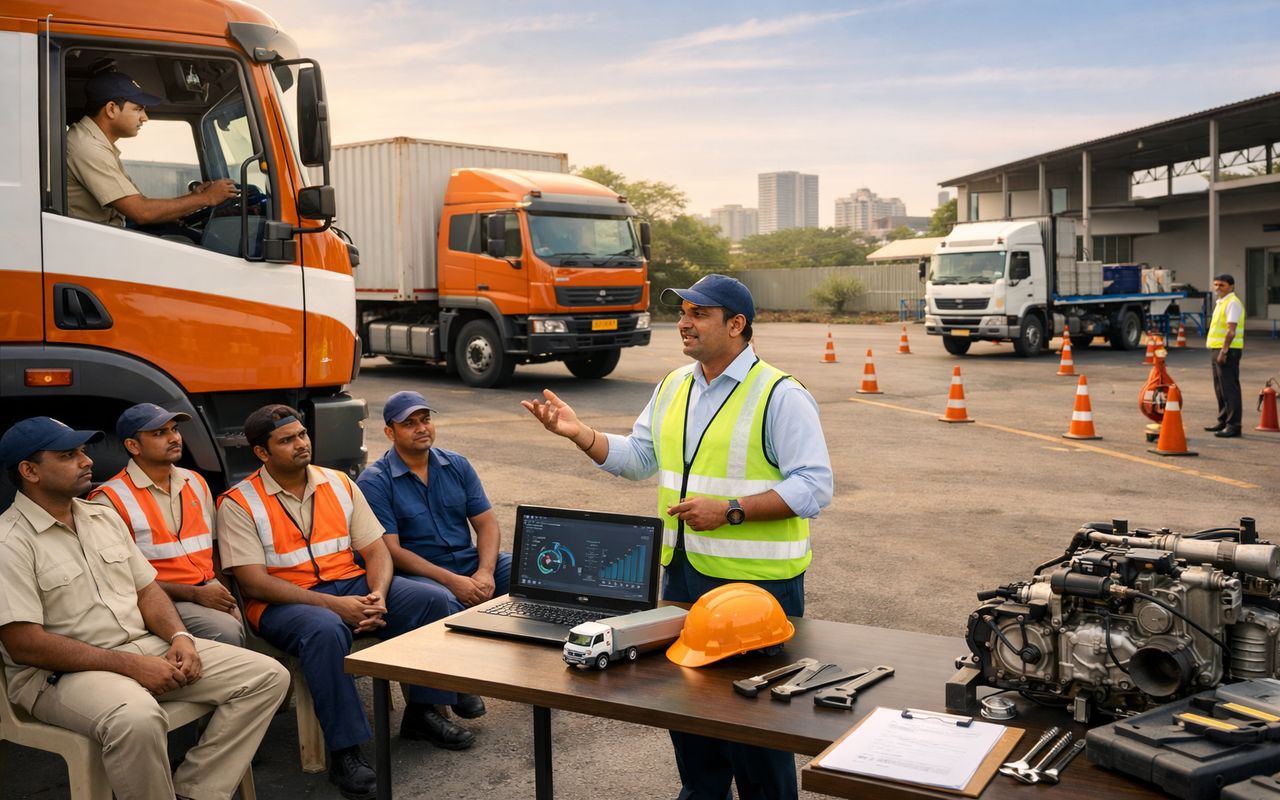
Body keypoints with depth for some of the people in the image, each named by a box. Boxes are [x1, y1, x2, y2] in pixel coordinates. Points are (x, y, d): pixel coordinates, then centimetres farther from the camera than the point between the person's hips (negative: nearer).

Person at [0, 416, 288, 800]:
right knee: (137, 719, -41)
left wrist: (179, 636, -4)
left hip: (145, 648, 8)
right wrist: (129, 665, -19)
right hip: (60, 673, -7)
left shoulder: (104, 517, 14)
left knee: (269, 676, -5)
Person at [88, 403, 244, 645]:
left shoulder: (196, 483, 16)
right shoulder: (111, 500, -5)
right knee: (226, 632, -30)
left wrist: (225, 597, 2)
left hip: (209, 589, 6)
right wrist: (194, 594, -14)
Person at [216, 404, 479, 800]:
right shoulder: (239, 504, -5)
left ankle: (422, 712, 1)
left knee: (432, 600, -13)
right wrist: (330, 604, -22)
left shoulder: (339, 484, 11)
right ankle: (345, 752, -28)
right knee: (325, 630, -39)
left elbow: (375, 548, 8)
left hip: (351, 584, 5)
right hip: (284, 601, -5)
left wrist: (378, 596, -15)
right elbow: (254, 582, -14)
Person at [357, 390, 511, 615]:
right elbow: (390, 550, -12)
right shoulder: (374, 482, -5)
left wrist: (485, 571, -13)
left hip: (469, 560, 6)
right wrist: (450, 580, -21)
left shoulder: (458, 465, 11)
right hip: (416, 571, -5)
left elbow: (486, 523, 8)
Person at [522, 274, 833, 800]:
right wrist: (578, 433, -1)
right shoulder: (673, 387, 10)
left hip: (755, 579, -7)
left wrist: (730, 511, -24)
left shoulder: (780, 396, -13)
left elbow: (813, 486, -17)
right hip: (682, 570, 7)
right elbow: (638, 457, 14)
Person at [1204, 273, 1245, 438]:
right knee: (1220, 388, 16)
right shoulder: (1221, 302, 18)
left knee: (1230, 388, -9)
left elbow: (1231, 330, -21)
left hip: (1228, 350, -10)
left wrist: (1223, 351, -24)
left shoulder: (1233, 303, -13)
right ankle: (1223, 420, 25)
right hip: (1218, 349, 10)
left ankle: (1233, 425, -9)